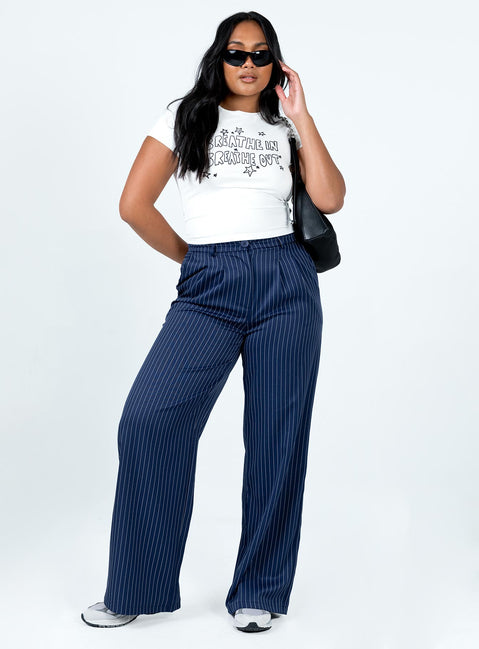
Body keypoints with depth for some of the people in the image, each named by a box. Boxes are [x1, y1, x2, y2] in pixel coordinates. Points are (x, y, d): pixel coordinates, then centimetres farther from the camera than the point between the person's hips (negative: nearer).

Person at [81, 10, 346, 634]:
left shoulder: (284, 127, 15)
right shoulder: (186, 117, 10)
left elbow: (330, 199, -2)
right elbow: (134, 205, 3)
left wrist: (301, 117, -1)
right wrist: (193, 257, 7)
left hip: (286, 286, 2)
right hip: (208, 291, -1)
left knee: (276, 436, 0)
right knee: (148, 418, -18)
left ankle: (258, 592, 15)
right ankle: (137, 590, -3)